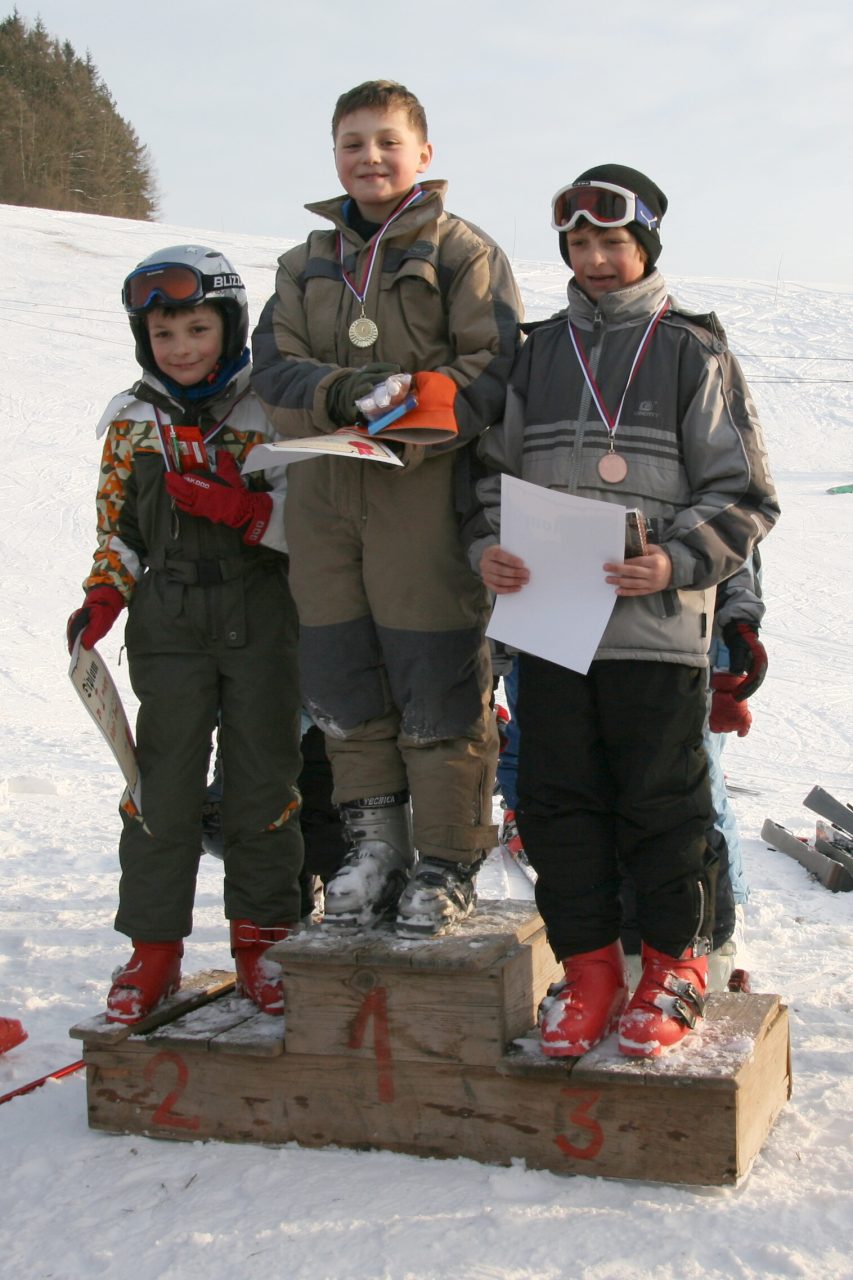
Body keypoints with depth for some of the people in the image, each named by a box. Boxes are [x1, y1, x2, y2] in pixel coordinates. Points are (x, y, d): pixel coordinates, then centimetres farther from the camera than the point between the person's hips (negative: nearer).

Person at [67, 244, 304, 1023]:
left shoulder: (269, 410, -3)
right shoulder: (131, 420, 6)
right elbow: (117, 526, 12)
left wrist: (238, 507, -22)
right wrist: (102, 599, -2)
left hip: (261, 619, -1)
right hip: (169, 626, 2)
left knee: (264, 777, 6)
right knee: (164, 782, 3)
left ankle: (262, 934, 21)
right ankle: (154, 948, 14)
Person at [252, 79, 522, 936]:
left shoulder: (463, 252, 2)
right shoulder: (306, 264, 18)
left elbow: (500, 368, -6)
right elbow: (272, 367, 6)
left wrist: (414, 402, -22)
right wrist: (339, 393, -16)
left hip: (426, 489, -5)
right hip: (323, 489, 5)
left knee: (437, 682, -3)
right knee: (342, 680, 9)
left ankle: (445, 866, 9)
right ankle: (373, 847, 23)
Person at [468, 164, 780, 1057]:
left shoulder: (695, 354, 3)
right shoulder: (536, 355, 14)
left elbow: (743, 494, 0)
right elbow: (495, 470, 18)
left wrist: (675, 563, -15)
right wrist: (488, 547, -2)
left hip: (656, 626, -4)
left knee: (661, 805, 4)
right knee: (558, 804, 6)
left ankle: (674, 966, 21)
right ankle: (588, 967, 20)